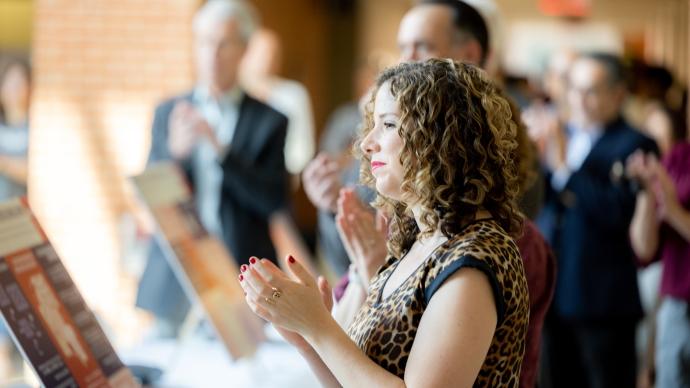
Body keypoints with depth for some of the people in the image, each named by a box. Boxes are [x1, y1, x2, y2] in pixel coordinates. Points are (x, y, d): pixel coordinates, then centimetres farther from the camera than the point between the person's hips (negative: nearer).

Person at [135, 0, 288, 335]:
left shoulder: (269, 121, 3)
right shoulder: (168, 113, 11)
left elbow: (275, 201, -5)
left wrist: (221, 149, -17)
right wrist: (175, 151, -18)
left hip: (239, 281, -2)